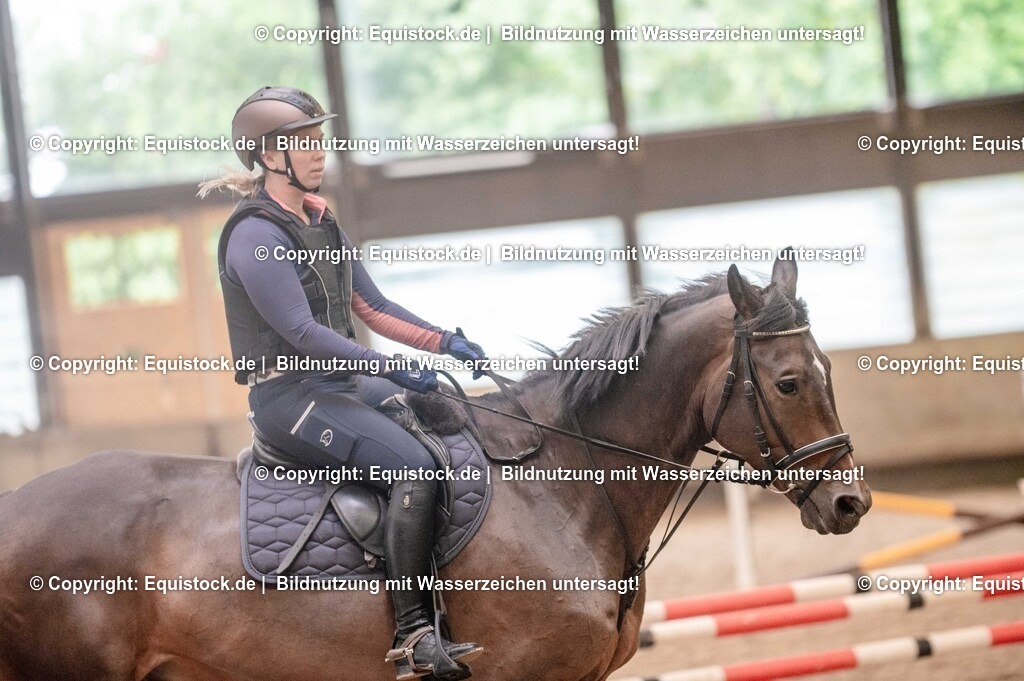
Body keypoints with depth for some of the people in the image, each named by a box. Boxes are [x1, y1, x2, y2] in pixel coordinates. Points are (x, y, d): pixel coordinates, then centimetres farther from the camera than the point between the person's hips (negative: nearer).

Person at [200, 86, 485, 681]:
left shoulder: (322, 222, 14)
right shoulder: (256, 236, -13)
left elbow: (371, 307, 16)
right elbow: (302, 332, -21)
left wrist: (444, 341, 1)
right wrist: (395, 370, -25)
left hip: (341, 383, 10)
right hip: (289, 395, -10)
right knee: (414, 464, -27)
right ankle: (413, 633, -26)